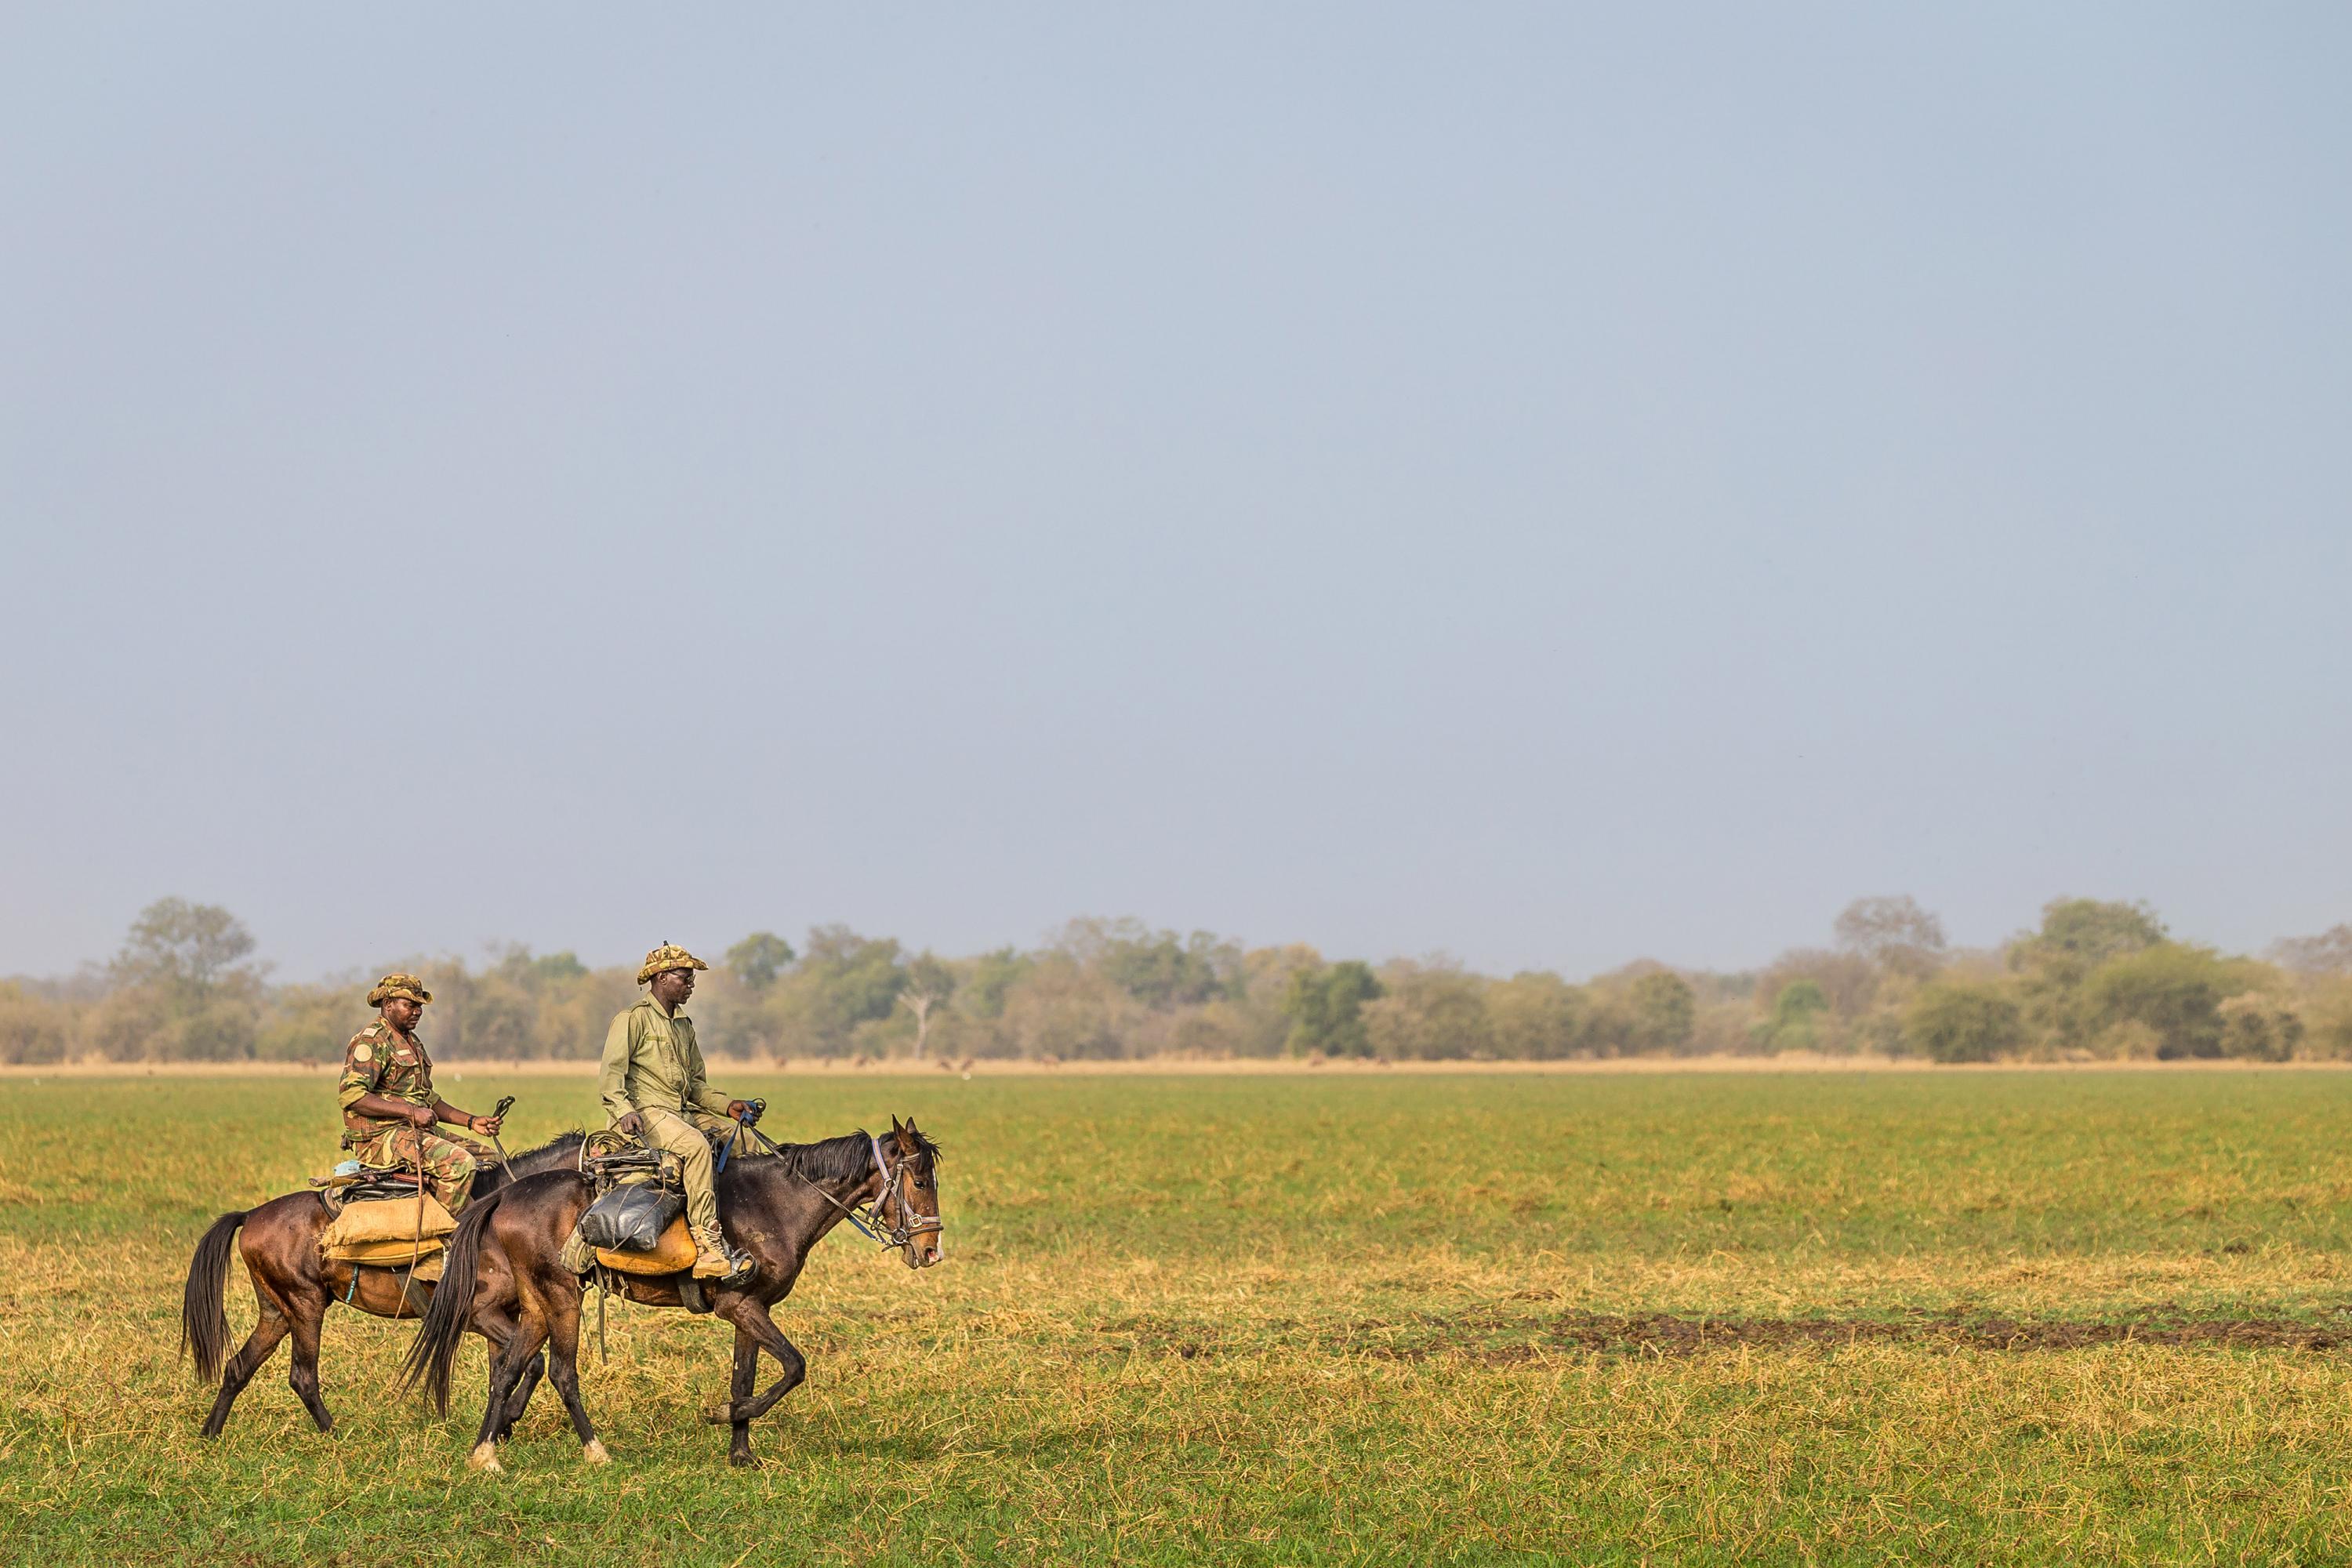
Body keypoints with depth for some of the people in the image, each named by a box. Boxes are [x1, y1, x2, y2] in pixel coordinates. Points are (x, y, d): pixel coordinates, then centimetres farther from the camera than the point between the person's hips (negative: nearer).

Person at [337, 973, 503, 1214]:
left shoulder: (411, 1042, 22)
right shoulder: (371, 1041, -10)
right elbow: (350, 1094, -22)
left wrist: (472, 1122, 12)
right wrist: (411, 1111, -25)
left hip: (416, 1131, 10)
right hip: (379, 1137, -10)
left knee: (490, 1159, 5)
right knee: (460, 1163, -28)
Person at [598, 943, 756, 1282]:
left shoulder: (684, 1026, 23)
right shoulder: (632, 1019, -2)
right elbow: (610, 1076, -10)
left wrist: (726, 1105, 10)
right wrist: (623, 1110, -28)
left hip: (685, 1112, 9)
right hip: (647, 1113, -9)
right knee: (695, 1145, -34)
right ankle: (708, 1246, -40)